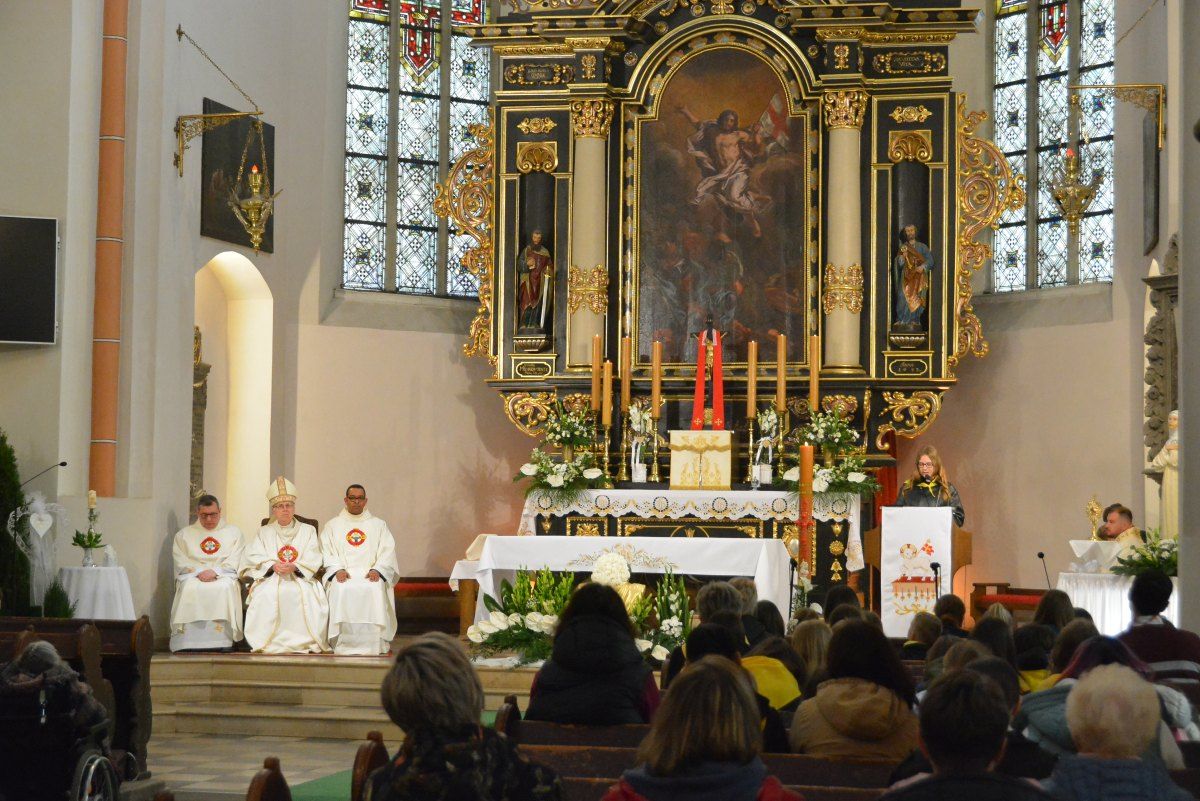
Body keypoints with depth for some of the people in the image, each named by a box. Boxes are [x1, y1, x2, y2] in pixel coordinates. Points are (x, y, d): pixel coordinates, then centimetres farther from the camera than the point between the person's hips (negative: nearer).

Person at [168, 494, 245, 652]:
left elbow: (234, 562, 4)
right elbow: (181, 562, 6)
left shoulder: (233, 532, 16)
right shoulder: (184, 534, 19)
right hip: (192, 576, 1)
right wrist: (199, 572, -12)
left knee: (225, 587, -35)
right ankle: (189, 642, -37)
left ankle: (222, 642, -37)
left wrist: (215, 571, -13)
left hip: (223, 575, -1)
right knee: (190, 588, -34)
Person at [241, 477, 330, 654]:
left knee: (308, 593, -34)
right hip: (271, 577, 1)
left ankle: (306, 642, -28)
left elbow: (314, 559, 3)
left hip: (301, 577, -1)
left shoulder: (308, 530, 19)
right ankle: (269, 642, -30)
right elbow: (253, 557, 5)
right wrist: (273, 565, -14)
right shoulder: (264, 532, 22)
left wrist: (294, 567, -16)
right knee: (266, 594, -34)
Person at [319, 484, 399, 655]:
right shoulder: (332, 526, 20)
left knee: (375, 589, -35)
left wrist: (377, 570, -10)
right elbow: (327, 553, 9)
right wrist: (338, 570, -11)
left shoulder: (378, 524, 20)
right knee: (341, 589, -35)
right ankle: (343, 645, -34)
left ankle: (373, 646, -33)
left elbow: (388, 551, 9)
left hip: (370, 572, 0)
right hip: (343, 573, 0)